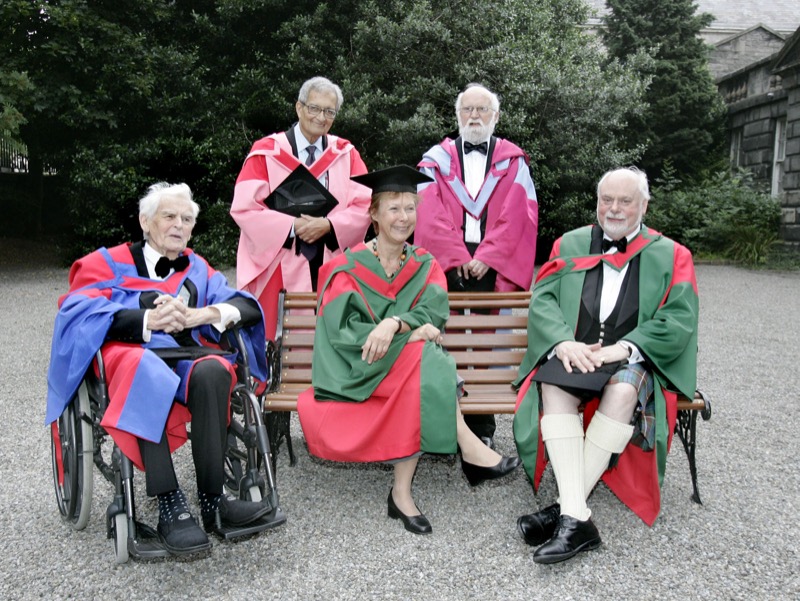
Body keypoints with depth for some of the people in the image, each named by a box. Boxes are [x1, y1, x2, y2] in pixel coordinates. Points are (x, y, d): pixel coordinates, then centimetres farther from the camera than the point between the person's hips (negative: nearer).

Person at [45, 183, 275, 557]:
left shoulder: (198, 269, 24)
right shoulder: (109, 262, 16)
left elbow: (248, 307, 11)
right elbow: (78, 312, -4)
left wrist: (207, 314, -11)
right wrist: (148, 320, -19)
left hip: (187, 355, 3)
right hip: (130, 355, -2)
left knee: (213, 371, -34)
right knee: (146, 372, -39)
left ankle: (211, 500, -32)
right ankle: (170, 507, -40)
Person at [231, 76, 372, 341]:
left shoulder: (346, 154, 10)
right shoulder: (266, 152, 3)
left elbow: (365, 204, 2)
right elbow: (245, 207, -4)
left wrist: (328, 225, -13)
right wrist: (293, 226, -14)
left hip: (331, 267, 2)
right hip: (279, 268, -2)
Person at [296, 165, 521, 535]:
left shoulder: (425, 267, 11)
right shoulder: (348, 267, 1)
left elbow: (434, 314, -7)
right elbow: (341, 330, -10)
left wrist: (394, 323, -29)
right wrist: (411, 332, -20)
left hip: (414, 367, 3)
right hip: (360, 371, -2)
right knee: (421, 354, -32)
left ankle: (402, 492, -30)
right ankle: (468, 448, -29)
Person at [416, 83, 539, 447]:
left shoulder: (513, 163, 13)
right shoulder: (436, 160, 13)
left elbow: (519, 216, 2)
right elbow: (429, 213, 1)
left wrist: (487, 256, -10)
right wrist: (457, 257, -10)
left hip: (493, 268, 0)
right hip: (445, 266, 0)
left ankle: (482, 427, 8)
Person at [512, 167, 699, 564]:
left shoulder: (670, 256, 11)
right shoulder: (570, 244, 15)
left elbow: (679, 319, -1)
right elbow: (542, 299, 4)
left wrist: (623, 348, -16)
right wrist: (563, 341, -16)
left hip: (634, 360, -1)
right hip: (572, 354, 2)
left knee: (623, 390, -35)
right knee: (554, 386, -32)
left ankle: (565, 507, -30)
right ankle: (576, 517, -36)